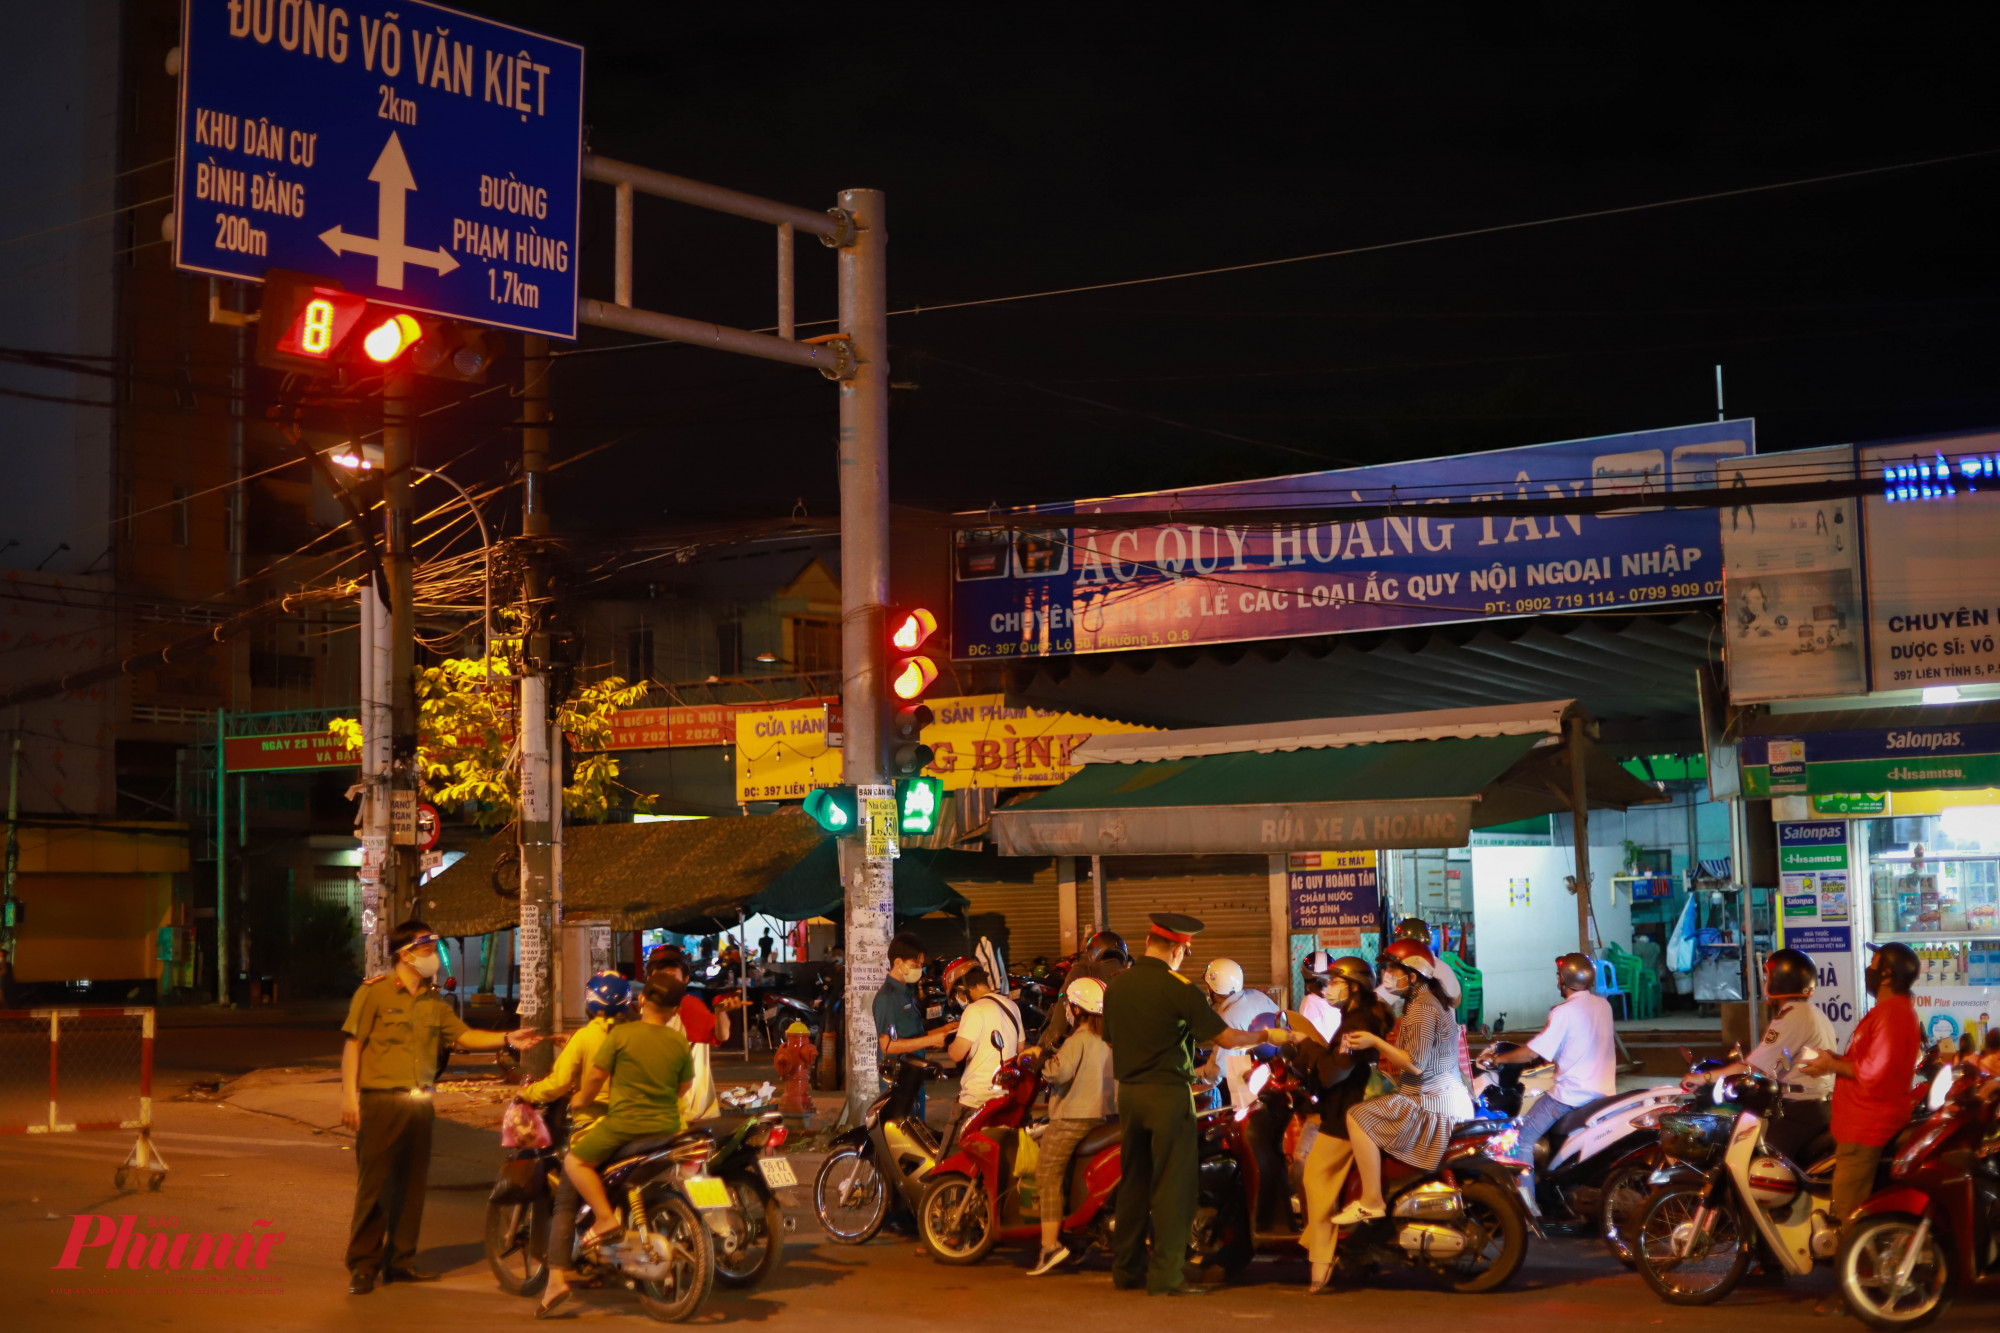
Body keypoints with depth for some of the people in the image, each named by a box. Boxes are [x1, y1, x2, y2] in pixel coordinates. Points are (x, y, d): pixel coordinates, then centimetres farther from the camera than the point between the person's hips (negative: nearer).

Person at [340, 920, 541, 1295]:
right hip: (380, 1101, -7)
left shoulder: (432, 1000, 15)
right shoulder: (374, 992, -5)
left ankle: (400, 1260, 19)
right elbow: (353, 1044, -6)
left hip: (419, 1104, 7)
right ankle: (362, 1266, 1)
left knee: (412, 1184, 9)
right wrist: (349, 1095, -12)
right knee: (374, 1185, -5)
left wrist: (506, 1039, 0)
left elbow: (461, 1036, 14)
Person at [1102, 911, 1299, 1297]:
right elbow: (1225, 1037, -13)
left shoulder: (1116, 984, 6)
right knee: (1171, 1187, -2)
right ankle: (1165, 1275, -4)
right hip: (1168, 1092, -7)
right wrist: (1268, 1036, 3)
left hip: (1128, 1091, 7)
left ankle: (1125, 1268, 20)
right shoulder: (1177, 988, -14)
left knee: (1133, 1182, 15)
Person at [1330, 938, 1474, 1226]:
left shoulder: (1421, 1008, -17)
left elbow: (1416, 1064, -22)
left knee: (1359, 1117, -18)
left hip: (1431, 1105, -11)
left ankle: (1371, 1201, -18)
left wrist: (1376, 1042, -19)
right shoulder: (1430, 1000, 15)